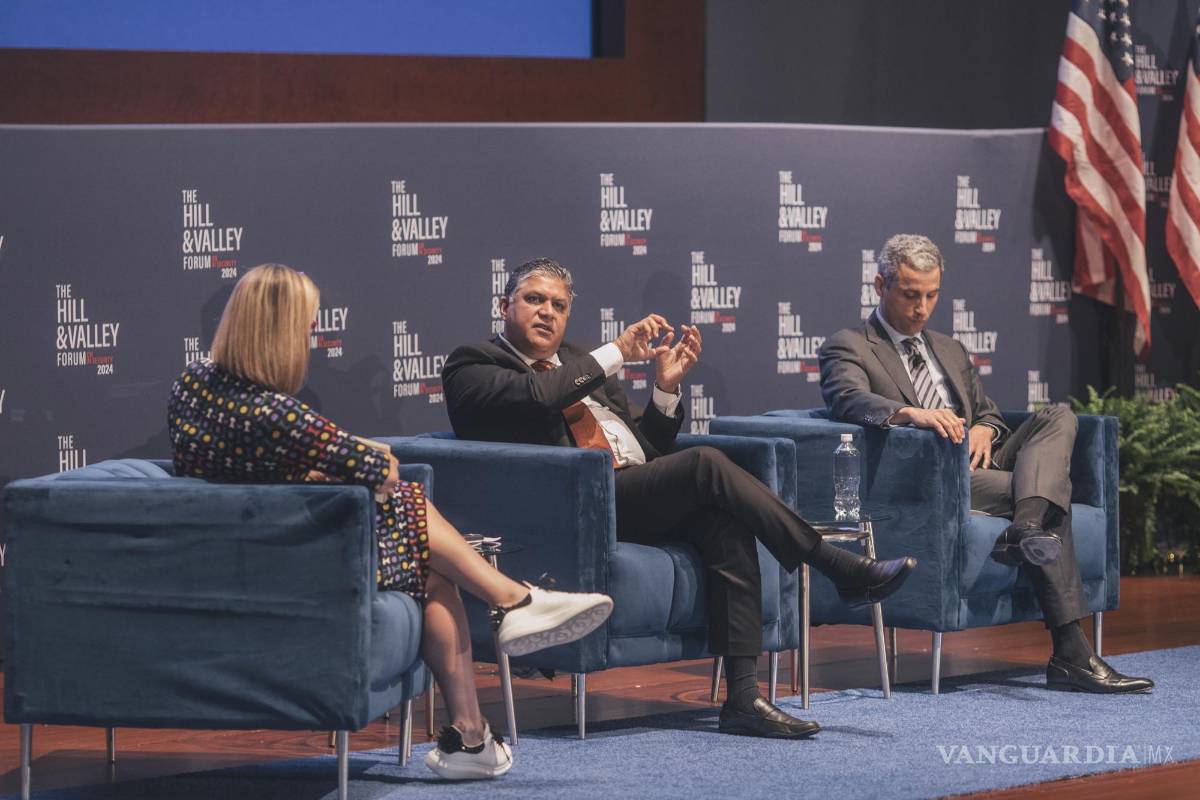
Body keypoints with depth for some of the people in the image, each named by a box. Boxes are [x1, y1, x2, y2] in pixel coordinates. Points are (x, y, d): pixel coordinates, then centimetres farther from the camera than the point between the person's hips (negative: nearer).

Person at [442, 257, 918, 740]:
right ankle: (843, 571, -19)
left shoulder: (578, 362, 29)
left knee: (725, 523, -24)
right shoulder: (471, 368, 8)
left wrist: (666, 387, 11)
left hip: (636, 496, 7)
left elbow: (646, 449, 28)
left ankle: (743, 698, -31)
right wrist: (618, 353, -9)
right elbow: (533, 395, -16)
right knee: (706, 465, -25)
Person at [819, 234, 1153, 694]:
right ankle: (1070, 654, -33)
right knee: (1054, 504, -26)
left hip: (977, 468, 7)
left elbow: (988, 412, 29)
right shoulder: (847, 348, 5)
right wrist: (909, 414, -38)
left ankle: (1026, 530, -45)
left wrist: (984, 429, 0)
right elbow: (847, 399, -17)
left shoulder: (950, 351, 30)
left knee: (1059, 417, -20)